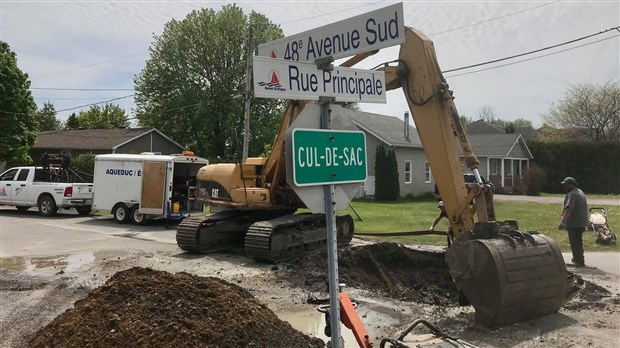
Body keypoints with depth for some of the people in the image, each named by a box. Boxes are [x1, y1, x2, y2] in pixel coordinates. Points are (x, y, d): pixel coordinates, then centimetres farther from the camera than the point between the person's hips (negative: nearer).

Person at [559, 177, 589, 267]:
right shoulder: (580, 192, 15)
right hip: (582, 222, 10)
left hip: (574, 224, -10)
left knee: (575, 243, -2)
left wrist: (563, 221, -42)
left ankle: (579, 261, 1)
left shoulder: (572, 194, -20)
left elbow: (568, 209, -34)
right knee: (578, 241, 22)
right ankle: (578, 259, 35)